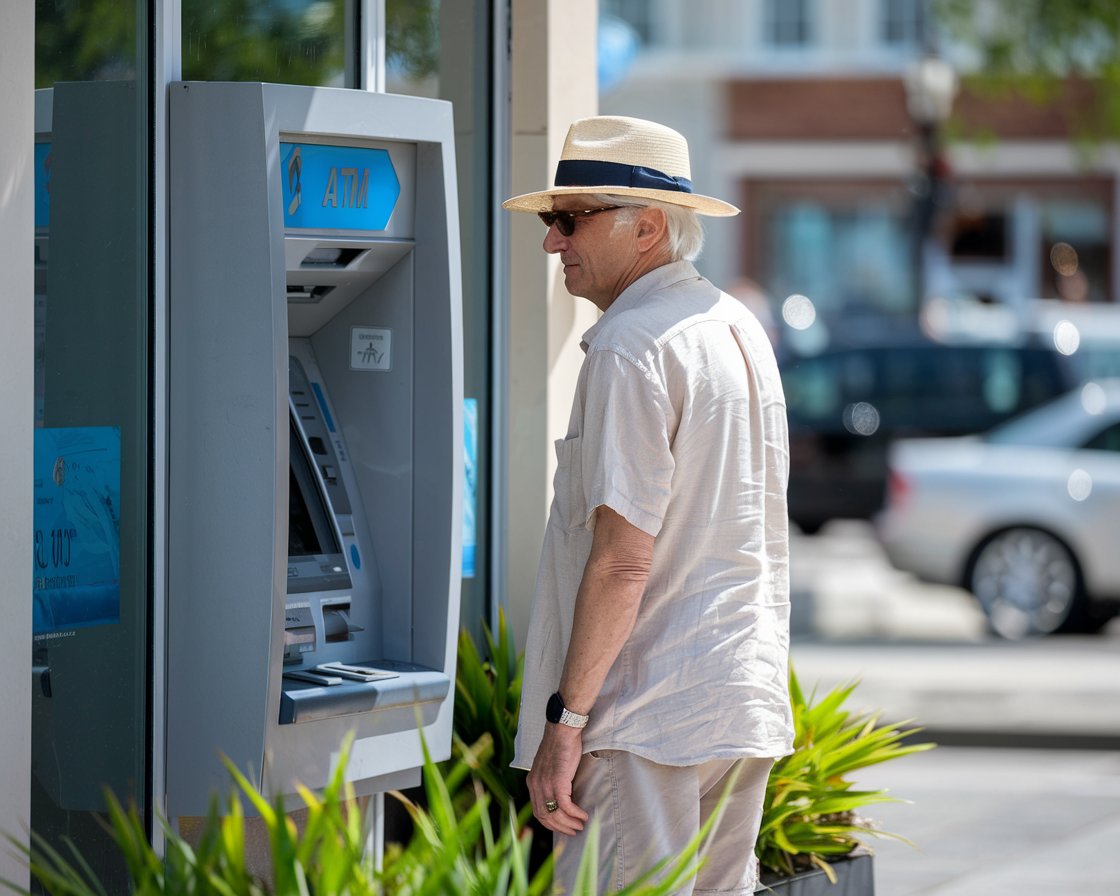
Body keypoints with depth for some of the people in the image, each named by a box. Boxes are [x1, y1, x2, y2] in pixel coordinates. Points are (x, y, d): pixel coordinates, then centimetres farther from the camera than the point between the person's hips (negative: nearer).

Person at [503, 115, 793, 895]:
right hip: (751, 698, 9)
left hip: (650, 714, -9)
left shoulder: (631, 347, -14)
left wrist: (565, 721, -17)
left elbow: (622, 558, -19)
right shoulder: (740, 327, 15)